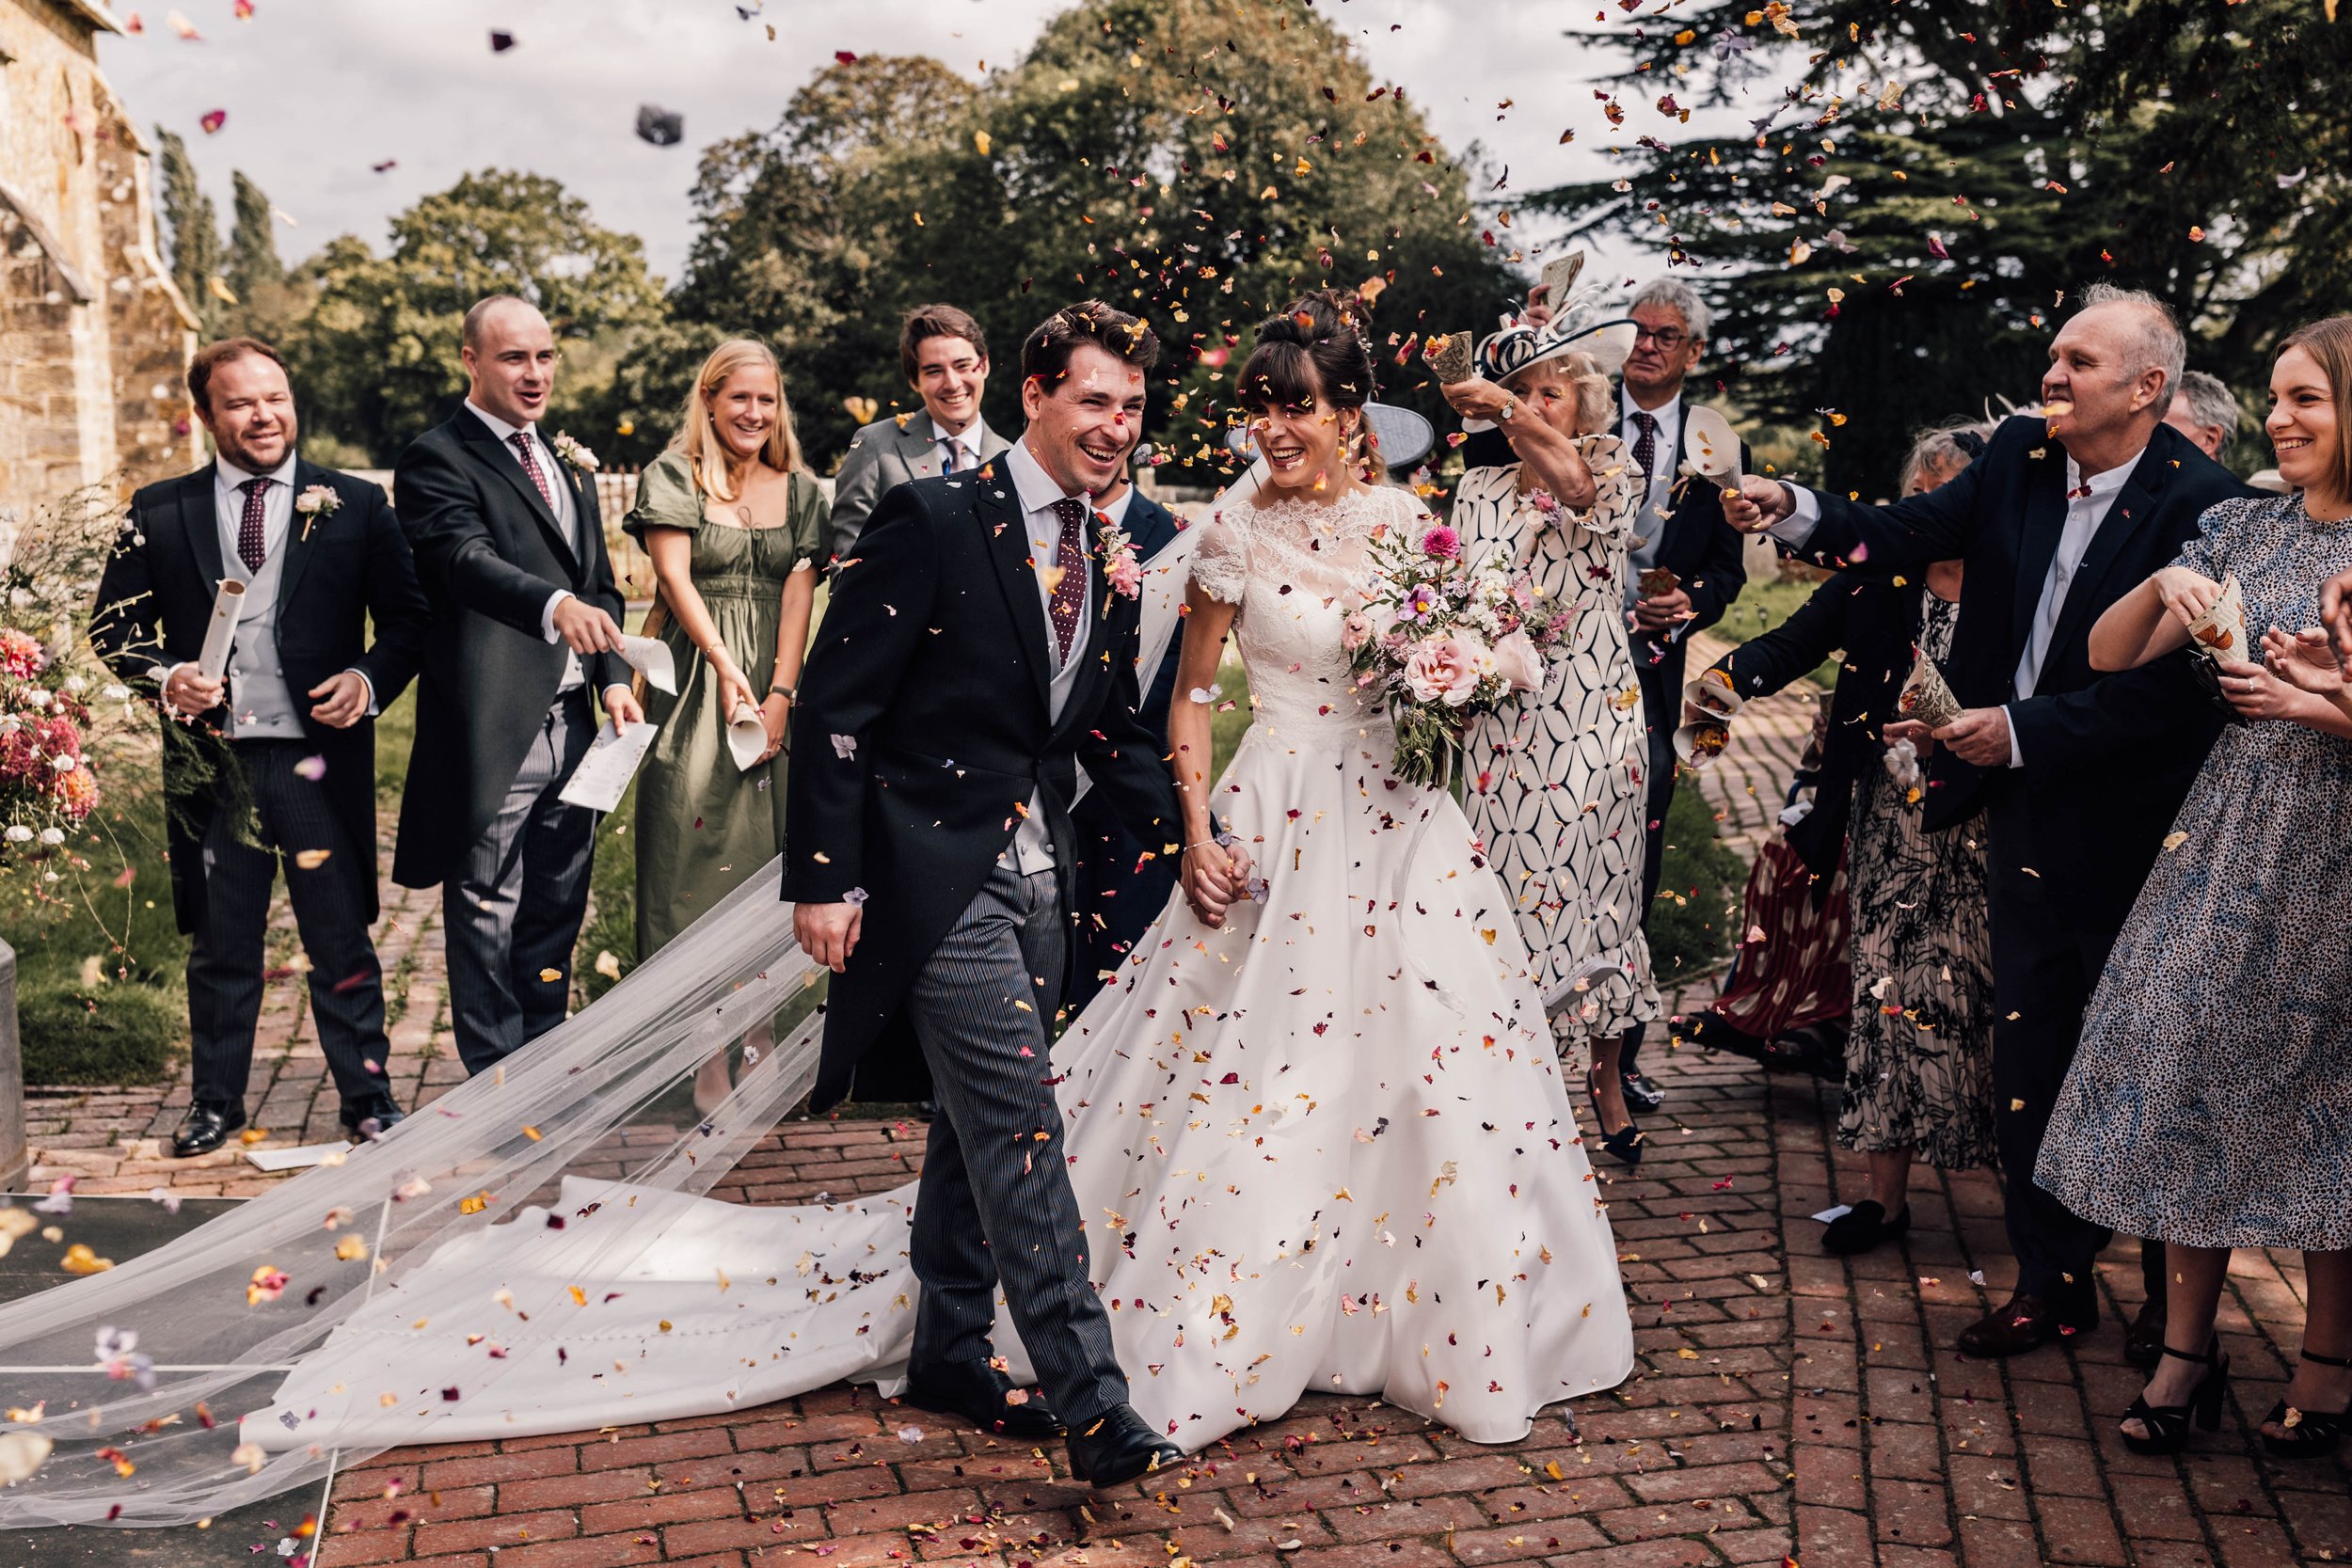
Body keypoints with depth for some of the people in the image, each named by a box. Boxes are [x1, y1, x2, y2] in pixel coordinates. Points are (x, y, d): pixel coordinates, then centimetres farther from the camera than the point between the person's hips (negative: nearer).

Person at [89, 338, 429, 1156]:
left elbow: (408, 618, 5)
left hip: (319, 756, -1)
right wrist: (165, 676, -9)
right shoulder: (161, 512, 7)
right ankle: (216, 1102, 27)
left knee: (341, 940, 5)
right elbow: (115, 624, 10)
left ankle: (367, 1096, 18)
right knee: (220, 944, 12)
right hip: (213, 759, 1)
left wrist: (369, 680, -13)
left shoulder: (355, 505, 4)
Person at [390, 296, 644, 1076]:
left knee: (557, 907, 15)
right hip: (494, 727, -7)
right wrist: (553, 606, -43)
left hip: (572, 718, 7)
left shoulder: (567, 461, 19)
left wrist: (615, 678, 5)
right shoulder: (438, 458, -6)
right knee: (487, 911, 1)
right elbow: (467, 560, -24)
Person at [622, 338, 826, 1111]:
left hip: (775, 686, 3)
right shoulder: (673, 476, 3)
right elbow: (675, 576, -6)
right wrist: (727, 669, -18)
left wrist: (780, 694, -10)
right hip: (694, 688, -3)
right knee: (697, 848, -4)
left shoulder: (799, 489, 11)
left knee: (770, 844, 3)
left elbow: (799, 592, 2)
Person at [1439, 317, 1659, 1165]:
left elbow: (1572, 474, -24)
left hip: (1591, 717, -2)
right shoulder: (1478, 490, 12)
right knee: (1509, 895, 1)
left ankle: (1605, 1079, 23)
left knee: (1589, 889, 5)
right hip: (1499, 719, 2)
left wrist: (1498, 401, -19)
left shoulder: (1614, 473, 1)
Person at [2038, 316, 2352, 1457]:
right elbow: (2107, 656, 3)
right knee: (2189, 1064, 3)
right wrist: (2164, 586, -13)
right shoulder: (2243, 528, 7)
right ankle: (2187, 1346, 15)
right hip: (2228, 838, 4)